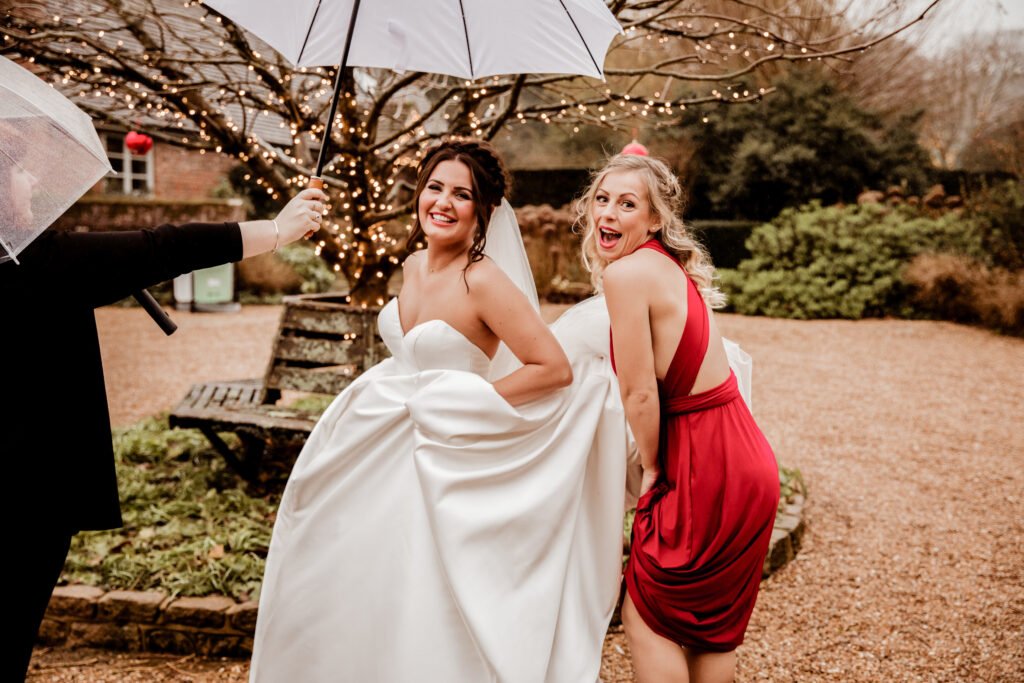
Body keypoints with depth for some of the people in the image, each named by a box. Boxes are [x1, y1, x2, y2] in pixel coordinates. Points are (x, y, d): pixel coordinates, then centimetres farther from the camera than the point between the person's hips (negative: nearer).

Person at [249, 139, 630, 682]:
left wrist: (467, 401, -19)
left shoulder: (484, 281, -19)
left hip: (442, 462, -8)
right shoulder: (413, 267, 4)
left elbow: (555, 369, -22)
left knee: (426, 610, 2)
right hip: (380, 459, 8)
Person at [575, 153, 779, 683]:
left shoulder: (627, 272, -18)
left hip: (705, 464, -9)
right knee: (710, 625, 22)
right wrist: (659, 462, 11)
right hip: (743, 459, 9)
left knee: (646, 617, 10)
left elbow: (640, 393, -17)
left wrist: (651, 469, -2)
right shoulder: (673, 266, 10)